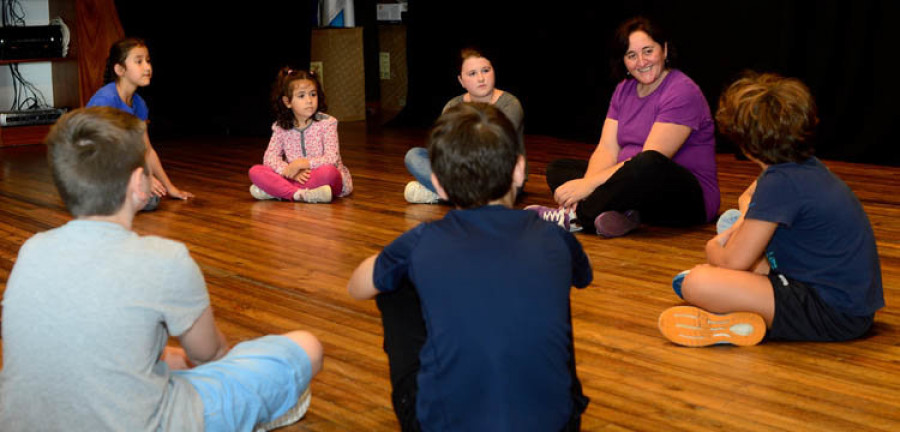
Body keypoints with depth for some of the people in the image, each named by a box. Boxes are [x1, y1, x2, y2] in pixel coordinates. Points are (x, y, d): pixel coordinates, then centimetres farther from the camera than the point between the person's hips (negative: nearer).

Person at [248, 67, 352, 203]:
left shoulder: (326, 123, -6)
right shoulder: (281, 128, 4)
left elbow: (331, 159, -15)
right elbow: (269, 158, -4)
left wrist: (303, 163, -26)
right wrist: (289, 171, -23)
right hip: (294, 178, 3)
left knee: (328, 172, -39)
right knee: (255, 171, -17)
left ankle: (276, 191, -27)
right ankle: (299, 194, -34)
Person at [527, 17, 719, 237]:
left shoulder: (682, 92, -13)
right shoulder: (624, 90, 12)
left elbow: (650, 161, -22)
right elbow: (607, 150, 1)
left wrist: (589, 184, -28)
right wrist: (585, 185, -20)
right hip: (634, 188, 8)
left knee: (649, 164, -39)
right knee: (558, 168, -1)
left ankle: (575, 217, -25)